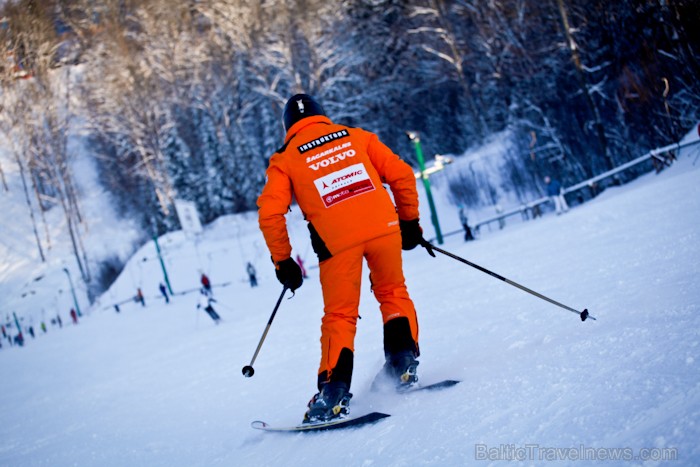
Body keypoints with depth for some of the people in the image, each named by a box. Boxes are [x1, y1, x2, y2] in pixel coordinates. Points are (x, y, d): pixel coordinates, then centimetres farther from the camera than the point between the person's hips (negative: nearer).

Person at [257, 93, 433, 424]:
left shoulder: (285, 159, 12)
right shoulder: (356, 136, 17)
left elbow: (270, 214, 2)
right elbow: (401, 174, 11)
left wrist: (282, 261, 11)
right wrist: (410, 221, 21)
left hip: (337, 242, -2)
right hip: (383, 227, 2)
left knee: (339, 317, 10)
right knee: (393, 293, 24)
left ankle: (334, 391, 1)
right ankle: (403, 364, 16)